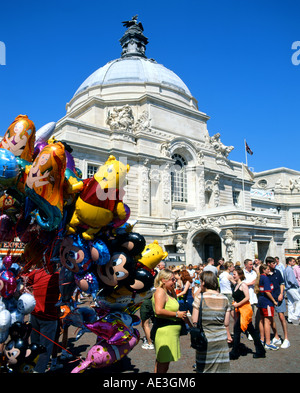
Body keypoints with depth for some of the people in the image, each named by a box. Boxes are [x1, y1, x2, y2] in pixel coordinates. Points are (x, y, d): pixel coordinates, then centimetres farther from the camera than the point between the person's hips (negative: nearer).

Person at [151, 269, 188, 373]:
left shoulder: (168, 292, 13)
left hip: (171, 332, 10)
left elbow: (174, 304, 28)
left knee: (161, 363, 17)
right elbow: (158, 311, -28)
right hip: (164, 331, -10)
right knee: (163, 365, -4)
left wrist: (173, 290, 11)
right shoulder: (160, 291, -16)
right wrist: (177, 314, -19)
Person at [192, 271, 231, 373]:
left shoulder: (199, 297, -9)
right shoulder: (224, 298, 2)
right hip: (221, 339, 3)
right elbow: (226, 323, 4)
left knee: (204, 368, 8)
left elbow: (194, 321, -7)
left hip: (205, 339, -3)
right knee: (222, 368, 10)